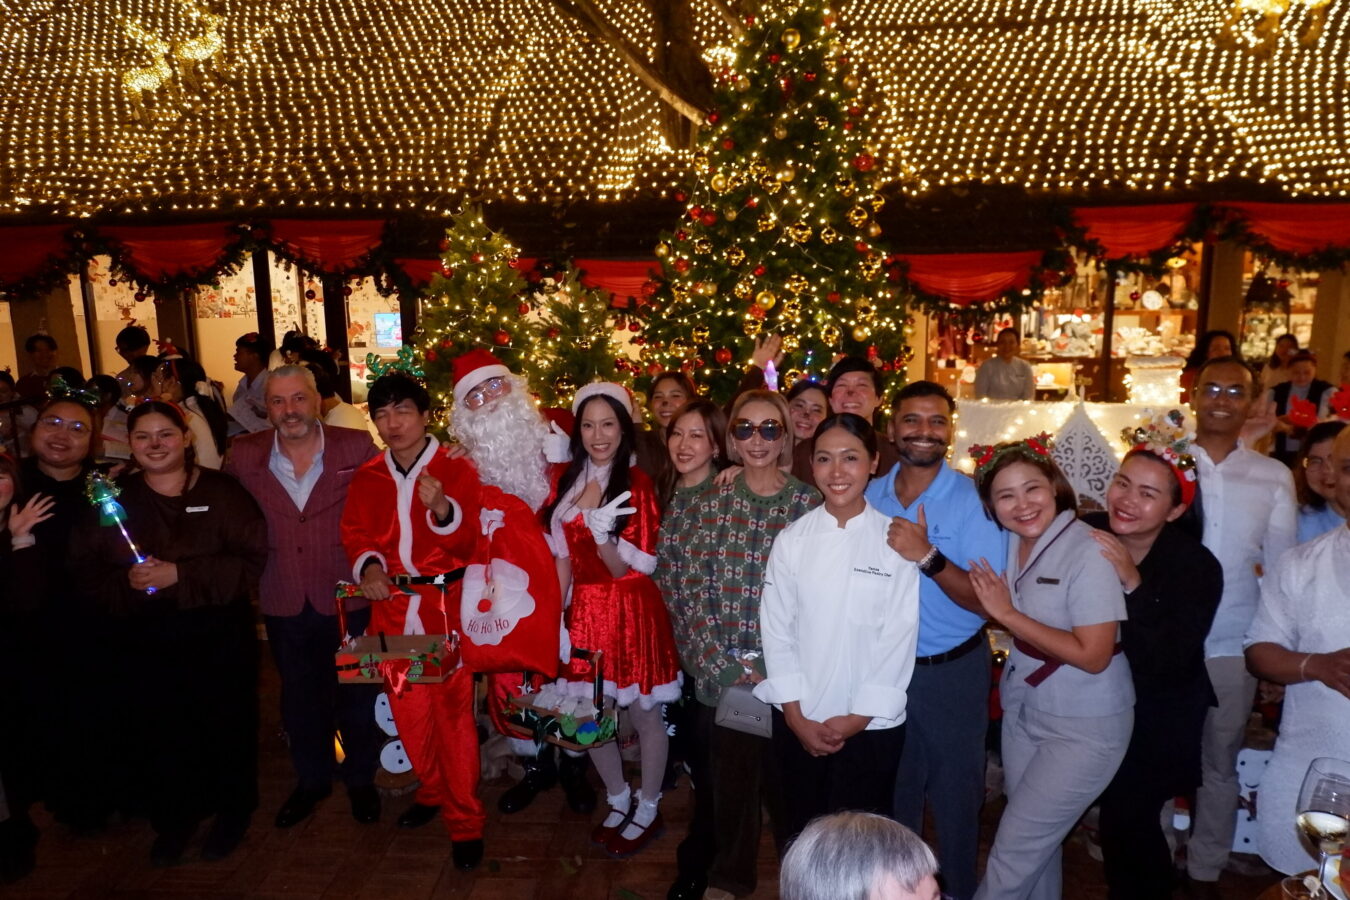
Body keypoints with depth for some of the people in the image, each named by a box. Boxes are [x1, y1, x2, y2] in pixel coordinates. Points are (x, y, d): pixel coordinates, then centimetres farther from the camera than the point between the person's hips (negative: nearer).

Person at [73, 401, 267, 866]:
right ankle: (175, 818, 32)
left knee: (225, 724, 8)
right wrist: (127, 582, -17)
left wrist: (180, 574, -20)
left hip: (218, 639, -2)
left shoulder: (222, 492, -4)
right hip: (141, 644, 2)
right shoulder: (111, 499, 6)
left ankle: (233, 811, 32)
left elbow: (253, 559, -12)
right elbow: (88, 575, 4)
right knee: (156, 732, 7)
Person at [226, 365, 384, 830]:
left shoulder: (356, 447, -10)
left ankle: (360, 780, 38)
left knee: (356, 696, 15)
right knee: (299, 698, 20)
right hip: (284, 602, 2)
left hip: (346, 596, -2)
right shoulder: (243, 455, -4)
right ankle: (311, 780, 42)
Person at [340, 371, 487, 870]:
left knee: (452, 711, 0)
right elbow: (355, 533, 10)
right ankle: (433, 790, 36)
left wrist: (443, 510, -30)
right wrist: (367, 566, -11)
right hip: (392, 610, 4)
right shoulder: (366, 477, 8)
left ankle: (465, 819, 13)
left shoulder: (456, 469, -4)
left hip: (445, 609, -4)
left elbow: (469, 541, -11)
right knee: (407, 709, 13)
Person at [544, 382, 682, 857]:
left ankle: (648, 810, 31)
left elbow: (629, 567, -14)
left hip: (631, 612, -5)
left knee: (644, 714, 9)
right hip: (584, 610, 5)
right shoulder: (566, 480, 3)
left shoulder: (636, 484, -12)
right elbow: (564, 556, 7)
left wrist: (601, 531, -32)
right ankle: (618, 801, 38)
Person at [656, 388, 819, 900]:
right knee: (730, 778, 13)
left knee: (788, 780, 12)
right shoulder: (710, 505, -1)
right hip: (725, 675, 1)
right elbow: (686, 589, -2)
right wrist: (726, 665, -8)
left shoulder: (810, 505, -3)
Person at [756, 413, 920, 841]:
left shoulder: (896, 540, -7)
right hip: (798, 723, 2)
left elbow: (900, 635, -8)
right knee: (802, 833, 15)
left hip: (871, 723, -1)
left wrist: (857, 719, -8)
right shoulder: (792, 540, -2)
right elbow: (776, 629, -2)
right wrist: (796, 717, -6)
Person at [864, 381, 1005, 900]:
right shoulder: (871, 497, 0)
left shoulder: (973, 501, -14)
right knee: (893, 792, 19)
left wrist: (928, 557, -30)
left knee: (954, 795, 13)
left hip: (952, 672, -3)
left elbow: (987, 601, -19)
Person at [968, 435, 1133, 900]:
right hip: (1023, 710, 7)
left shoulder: (1088, 551, -22)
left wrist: (1008, 613, -22)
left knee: (1014, 851, 2)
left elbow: (1093, 656, -23)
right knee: (1036, 841, 20)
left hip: (1084, 726, -6)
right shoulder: (1010, 542, -1)